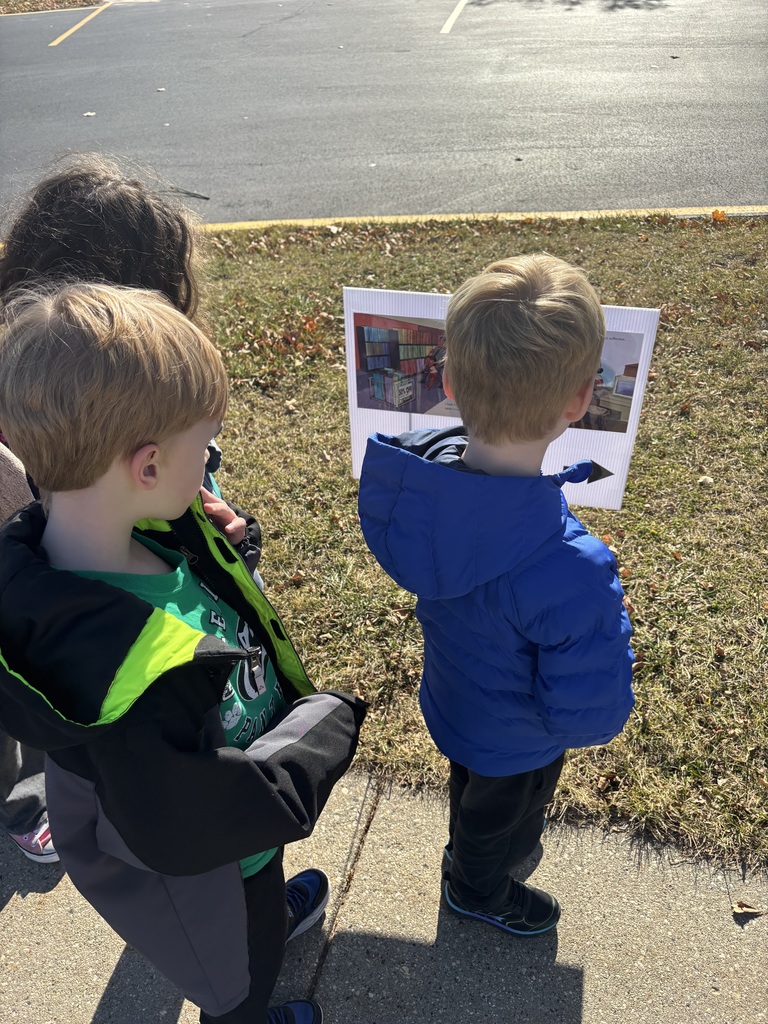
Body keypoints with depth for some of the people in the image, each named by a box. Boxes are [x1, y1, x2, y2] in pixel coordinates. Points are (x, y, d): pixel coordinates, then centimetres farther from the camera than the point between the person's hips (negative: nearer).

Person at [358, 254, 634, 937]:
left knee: (473, 786, 38)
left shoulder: (412, 476, -27)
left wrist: (553, 482, -6)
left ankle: (471, 849, 71)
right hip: (516, 744, -5)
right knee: (500, 817, 31)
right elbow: (588, 717, -32)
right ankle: (479, 890, 64)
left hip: (450, 698, 5)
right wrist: (609, 620, -18)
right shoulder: (572, 576, -48)